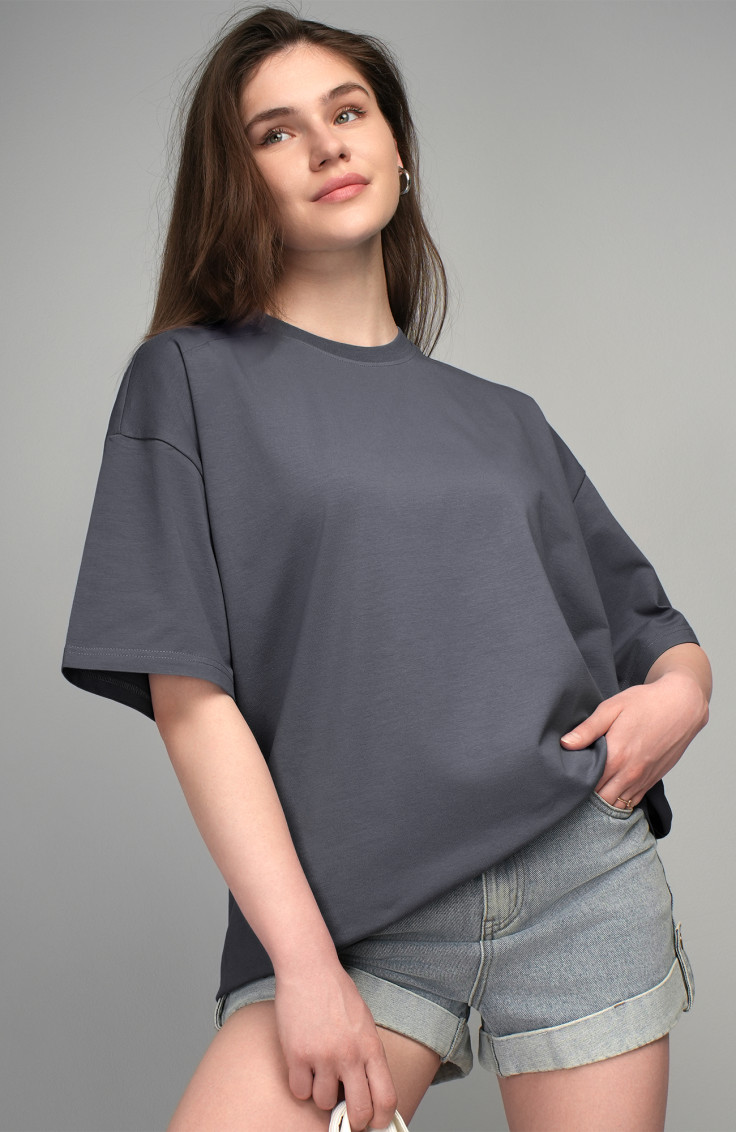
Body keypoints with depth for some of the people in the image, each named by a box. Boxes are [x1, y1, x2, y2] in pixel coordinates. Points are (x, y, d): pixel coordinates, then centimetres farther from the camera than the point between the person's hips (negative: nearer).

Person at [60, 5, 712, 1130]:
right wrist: (305, 962, -12)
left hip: (586, 878, 4)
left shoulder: (504, 418, 15)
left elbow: (653, 629, 20)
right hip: (362, 909, -3)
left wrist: (683, 688, -4)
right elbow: (193, 698, -5)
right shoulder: (191, 381, 3)